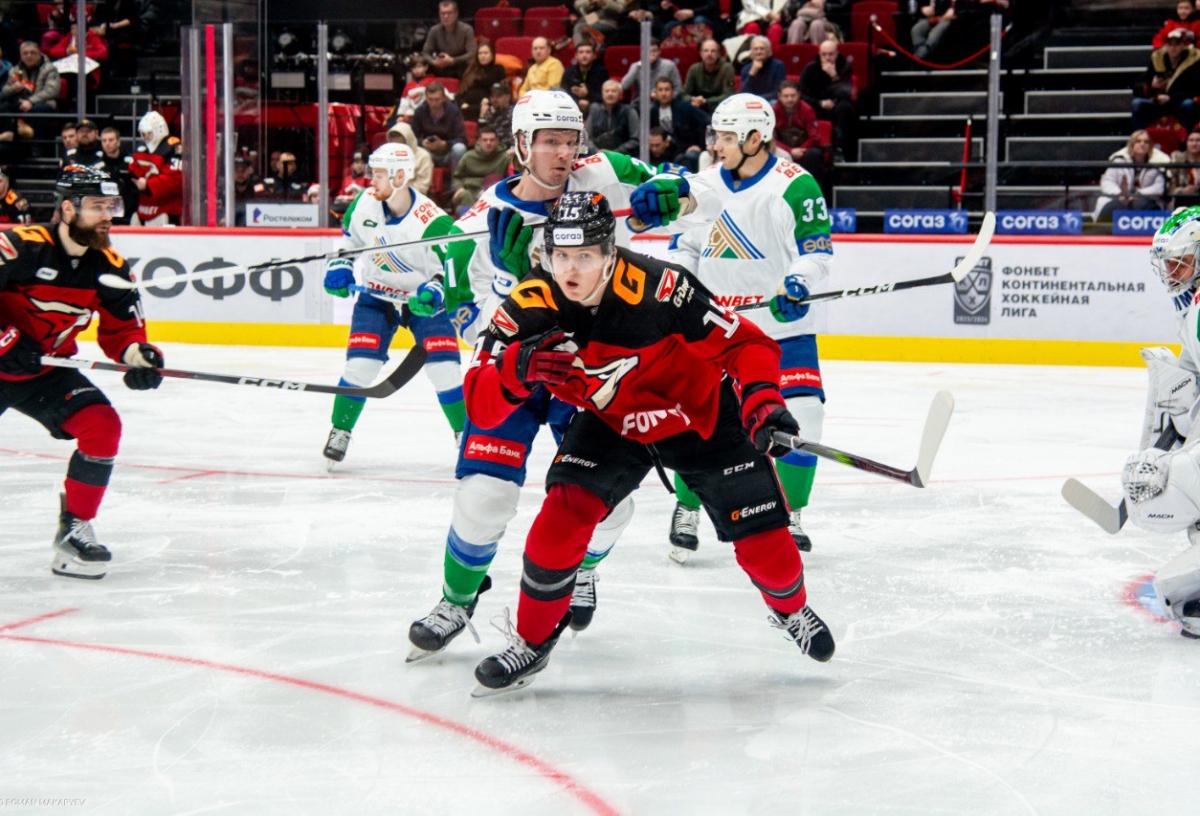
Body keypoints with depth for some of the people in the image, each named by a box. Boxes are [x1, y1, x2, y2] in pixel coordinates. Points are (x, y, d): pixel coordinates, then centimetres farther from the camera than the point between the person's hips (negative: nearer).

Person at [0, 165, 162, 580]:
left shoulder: (110, 267, -2)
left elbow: (121, 328, 6)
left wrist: (138, 354, -13)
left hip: (49, 370, 5)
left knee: (103, 426, -12)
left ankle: (75, 530, 0)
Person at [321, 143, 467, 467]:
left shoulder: (432, 222, -27)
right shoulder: (365, 203, -10)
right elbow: (348, 235, 12)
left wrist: (435, 291, -35)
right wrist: (339, 266, 0)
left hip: (423, 299, -3)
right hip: (377, 296, 3)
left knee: (444, 367, -12)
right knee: (360, 364, -9)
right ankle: (339, 432, 9)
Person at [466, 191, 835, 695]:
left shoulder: (659, 288, -34)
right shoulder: (529, 308, -24)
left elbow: (743, 344, -25)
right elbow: (481, 406, -26)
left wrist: (762, 400, -42)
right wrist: (516, 368, -46)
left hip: (704, 417, -2)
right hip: (610, 426, 2)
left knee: (762, 539, -1)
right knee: (563, 513, -20)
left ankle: (791, 609, 36)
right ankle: (531, 642, 2)